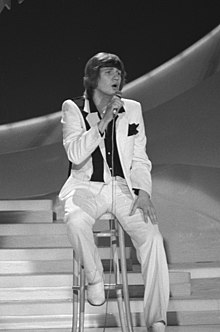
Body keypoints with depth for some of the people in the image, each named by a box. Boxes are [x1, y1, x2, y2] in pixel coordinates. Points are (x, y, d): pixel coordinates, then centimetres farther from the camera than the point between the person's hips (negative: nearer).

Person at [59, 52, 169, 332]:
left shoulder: (132, 109, 8)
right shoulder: (73, 108, 1)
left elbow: (140, 159, 10)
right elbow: (75, 156, -13)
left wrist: (143, 192, -7)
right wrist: (103, 122, -20)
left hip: (123, 186, 2)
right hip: (87, 187, -2)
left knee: (152, 235, -24)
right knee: (76, 221, -37)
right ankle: (94, 278, -9)